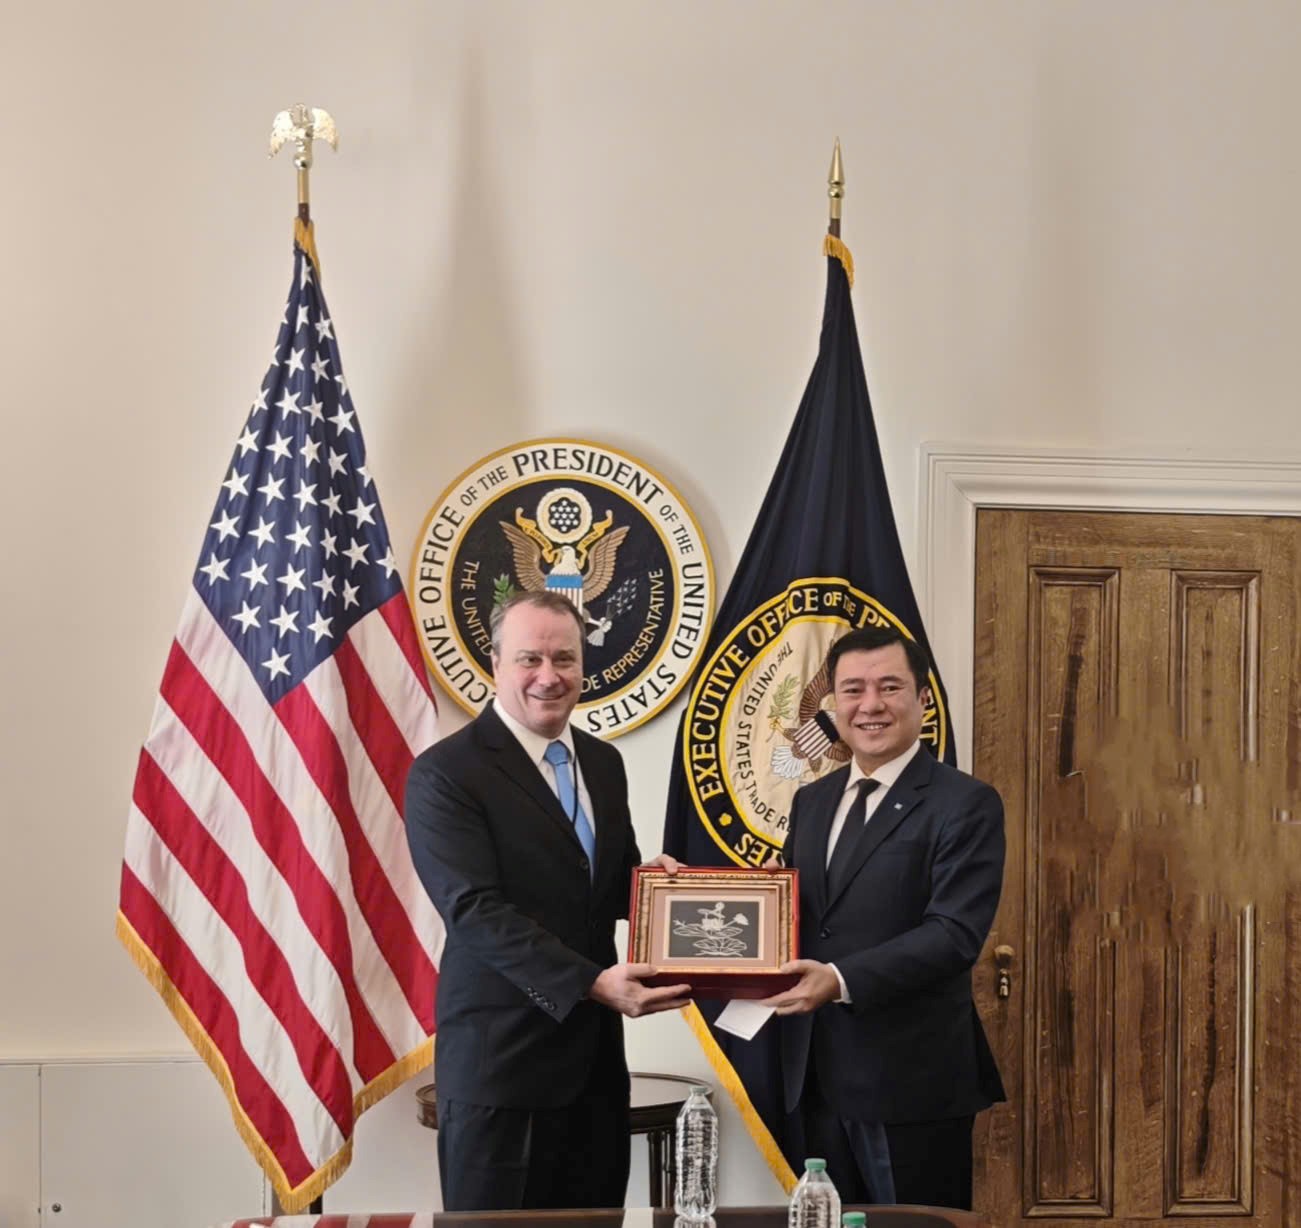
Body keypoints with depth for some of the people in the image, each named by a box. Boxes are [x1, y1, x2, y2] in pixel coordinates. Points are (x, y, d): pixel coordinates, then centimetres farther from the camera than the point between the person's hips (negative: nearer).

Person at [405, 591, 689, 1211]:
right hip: (501, 1060, -6)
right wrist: (592, 984, -27)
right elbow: (475, 910, -19)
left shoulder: (603, 763, 12)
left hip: (593, 1054, 7)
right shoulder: (445, 773, -10)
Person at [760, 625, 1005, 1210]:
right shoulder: (812, 800, 13)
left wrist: (843, 980, -30)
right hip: (815, 1079, 6)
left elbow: (955, 933, -19)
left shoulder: (964, 804, -9)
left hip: (912, 1082, -6)